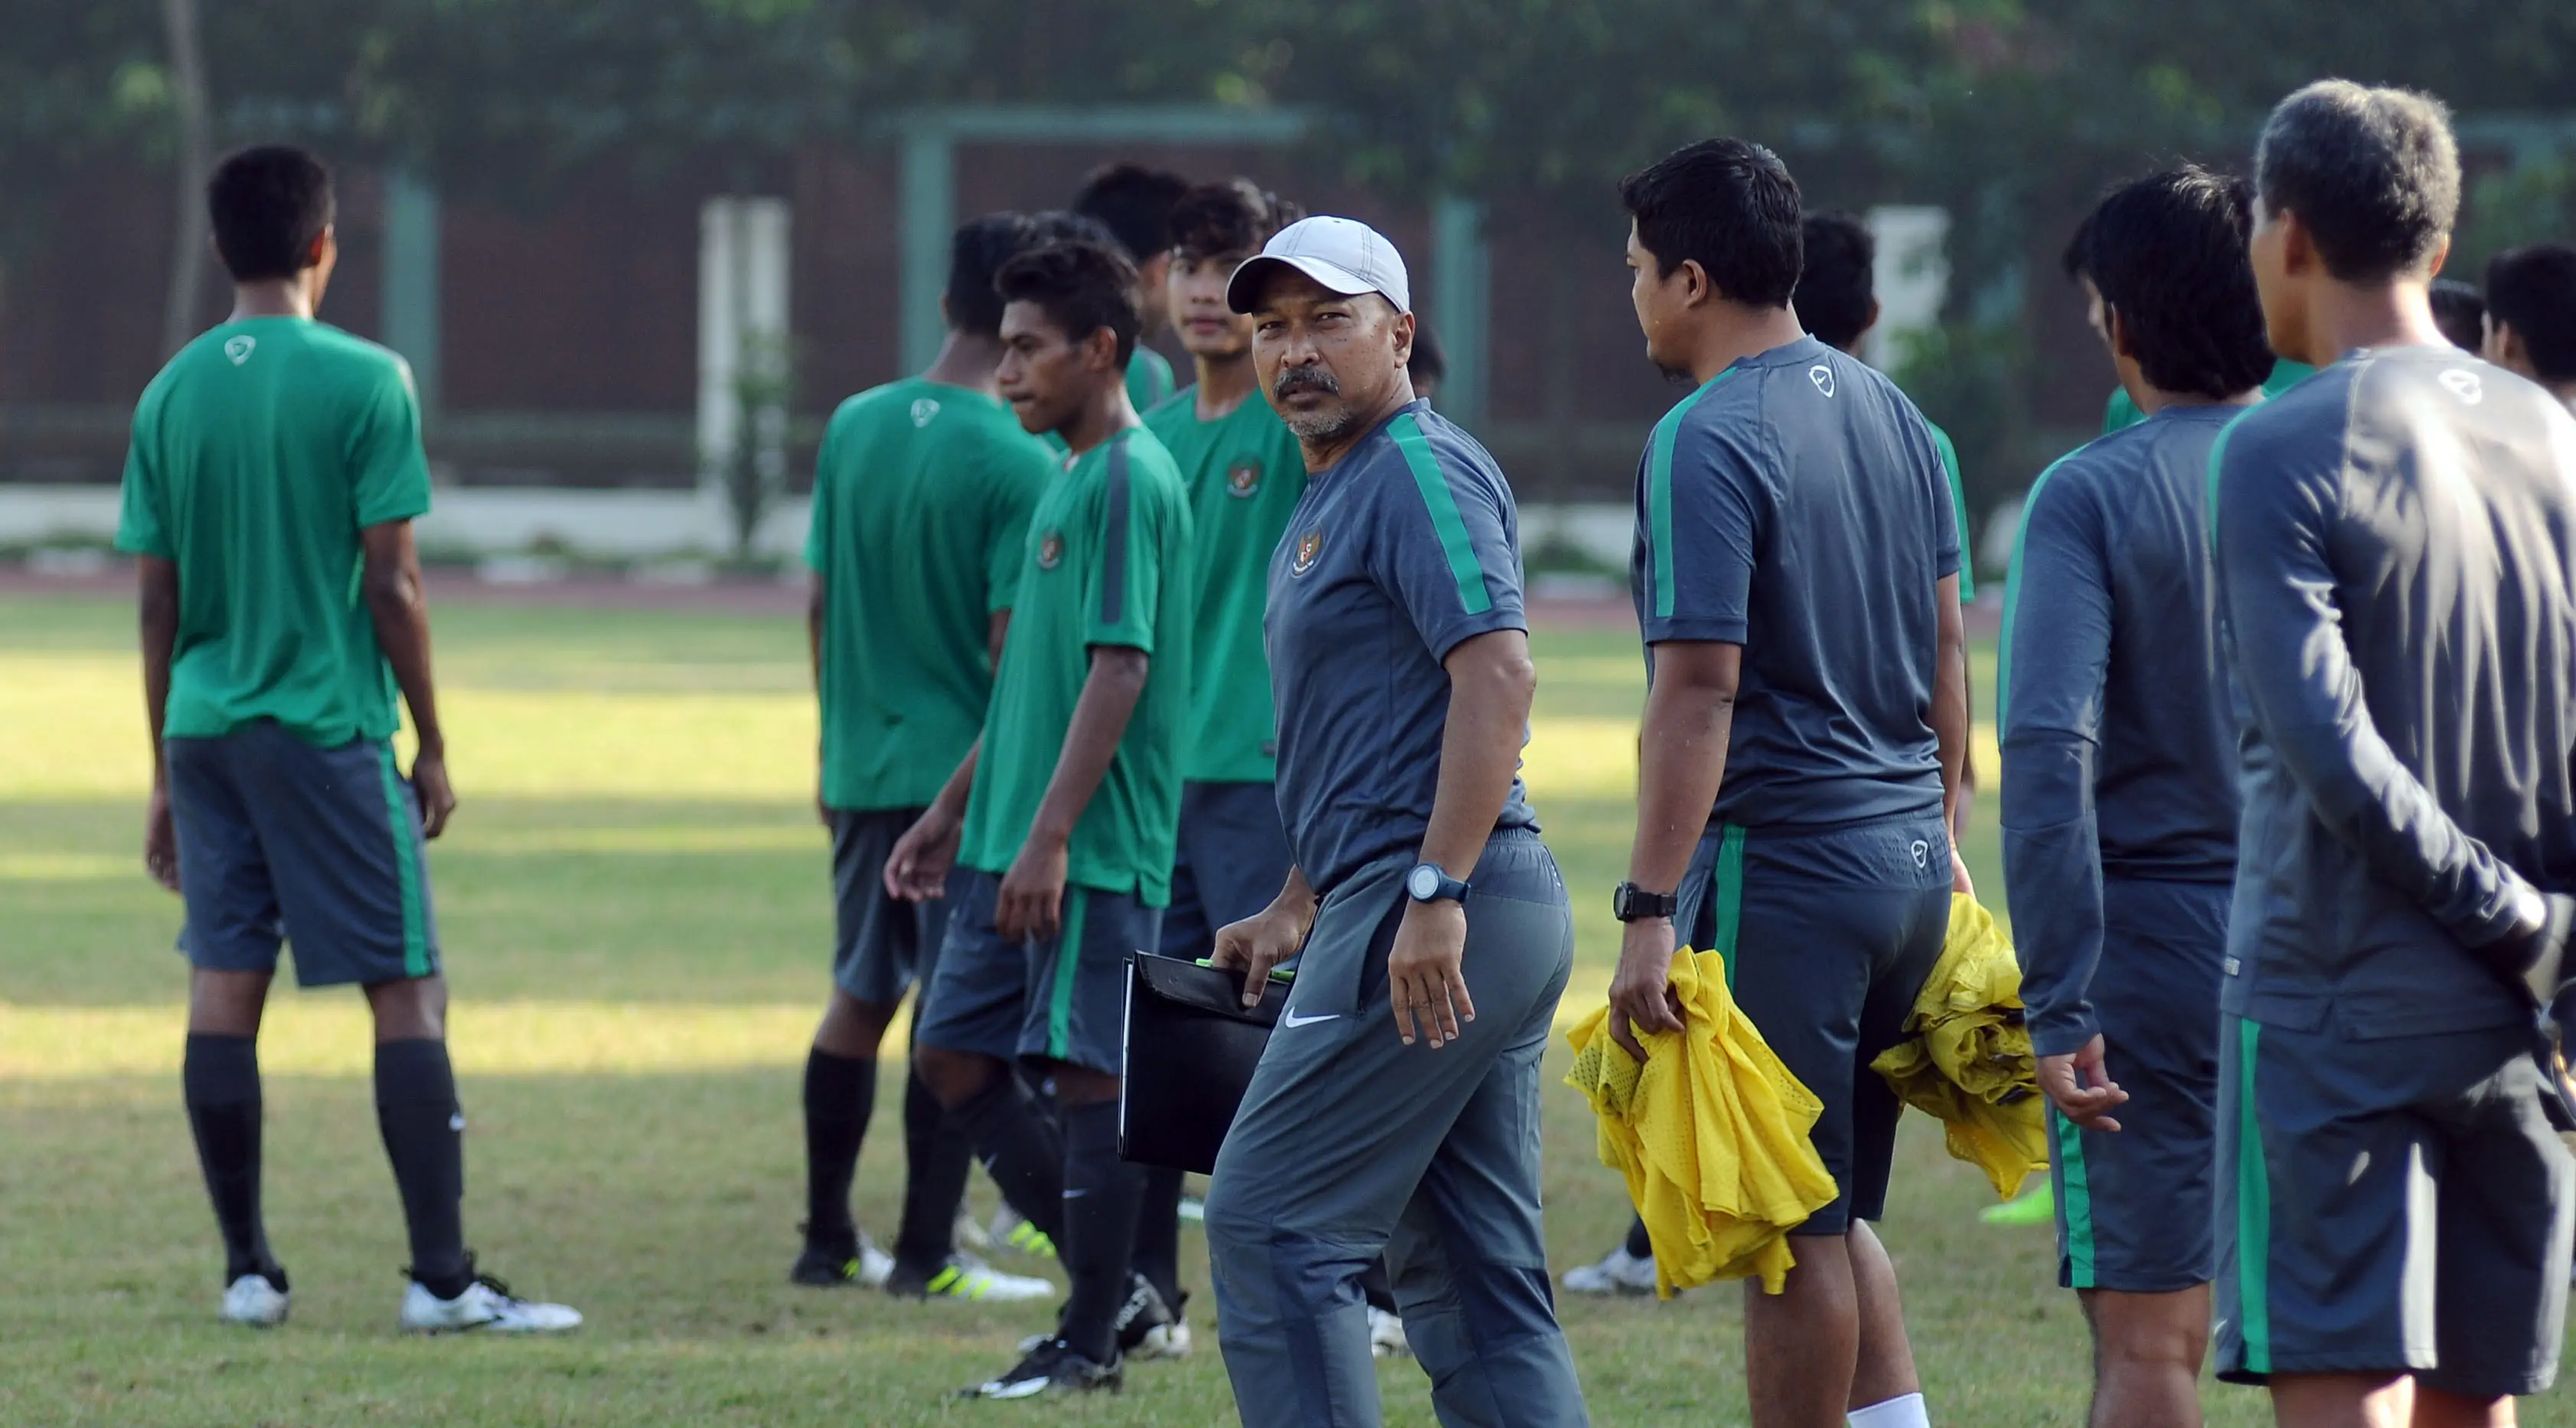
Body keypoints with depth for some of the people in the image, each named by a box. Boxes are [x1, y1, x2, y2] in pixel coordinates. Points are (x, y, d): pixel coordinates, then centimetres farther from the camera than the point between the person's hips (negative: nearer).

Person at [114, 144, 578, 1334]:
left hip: (205, 731, 5)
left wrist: (166, 771, 16)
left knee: (224, 989, 8)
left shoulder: (171, 395, 6)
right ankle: (443, 1276, -7)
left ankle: (247, 1269, 9)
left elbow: (158, 601, 9)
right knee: (407, 990, -2)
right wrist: (431, 749, 0)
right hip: (329, 730, -5)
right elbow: (391, 585, -9)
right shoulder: (363, 383, -8)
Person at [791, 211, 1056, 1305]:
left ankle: (828, 1240, 20)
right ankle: (926, 1253, 2)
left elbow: (819, 605, 10)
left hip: (864, 758, 6)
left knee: (859, 999, 15)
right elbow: (1015, 641, -16)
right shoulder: (1020, 462, -15)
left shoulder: (855, 427, 4)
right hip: (969, 765, -6)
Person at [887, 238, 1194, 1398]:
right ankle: (1112, 1289, 17)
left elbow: (1120, 669, -19)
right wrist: (954, 811, 24)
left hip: (1093, 854, -10)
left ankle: (1089, 1342, 3)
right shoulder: (1068, 480, 17)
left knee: (1088, 1075, -4)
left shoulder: (1130, 483, -13)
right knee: (953, 1059, 10)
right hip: (1008, 845, 10)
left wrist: (1049, 836, -22)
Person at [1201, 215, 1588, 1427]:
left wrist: (1435, 895, -27)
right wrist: (1297, 910, 27)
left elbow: (1498, 673, -22)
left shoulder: (1421, 472, -10)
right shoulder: (1328, 500, 22)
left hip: (1432, 924, -10)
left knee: (1271, 1226, -9)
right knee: (1471, 1277, 9)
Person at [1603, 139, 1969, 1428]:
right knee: (1838, 1214, 17)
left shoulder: (1706, 442, -14)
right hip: (1909, 862, 8)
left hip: (1781, 869, -8)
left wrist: (1650, 912, -20)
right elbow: (1947, 652, 17)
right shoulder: (1890, 414, 11)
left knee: (1793, 1237, -1)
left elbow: (1698, 692, -19)